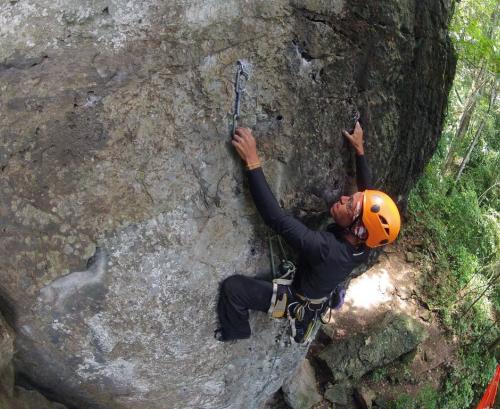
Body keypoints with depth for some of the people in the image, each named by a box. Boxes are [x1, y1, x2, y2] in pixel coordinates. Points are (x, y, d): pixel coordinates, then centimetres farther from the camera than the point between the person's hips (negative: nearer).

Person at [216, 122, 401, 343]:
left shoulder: (325, 248, -46)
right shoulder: (361, 243, -25)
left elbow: (276, 218, -48)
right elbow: (367, 193, -7)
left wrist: (253, 162, -50)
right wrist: (359, 150, -3)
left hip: (296, 301, -7)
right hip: (319, 298, 7)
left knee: (232, 287, -13)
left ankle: (234, 333, 14)